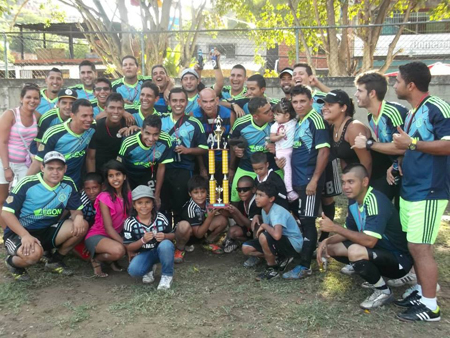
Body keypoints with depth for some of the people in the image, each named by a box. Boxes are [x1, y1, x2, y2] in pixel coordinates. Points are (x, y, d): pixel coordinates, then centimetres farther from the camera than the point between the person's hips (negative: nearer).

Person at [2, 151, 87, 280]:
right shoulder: (27, 184, -18)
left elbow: (76, 210, 3)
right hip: (18, 232, -5)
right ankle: (12, 262, 2)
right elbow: (6, 212, -17)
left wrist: (78, 217, -25)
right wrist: (25, 235, -31)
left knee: (82, 226, -17)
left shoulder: (68, 185, -5)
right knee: (34, 253, -37)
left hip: (47, 231, 5)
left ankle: (55, 261, 5)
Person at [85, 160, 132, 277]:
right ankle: (96, 259, -4)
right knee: (118, 250, -36)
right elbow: (108, 227, -21)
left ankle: (111, 259, 6)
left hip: (116, 235, 7)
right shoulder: (104, 197, -18)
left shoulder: (127, 194, 0)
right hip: (96, 236, -7)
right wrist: (126, 245, -28)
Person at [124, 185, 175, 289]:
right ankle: (149, 269, 8)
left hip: (161, 251, 0)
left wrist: (165, 236, -24)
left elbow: (172, 235, 0)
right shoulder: (130, 223, -12)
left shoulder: (160, 218, -10)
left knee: (166, 244, -36)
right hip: (143, 254, 0)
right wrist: (143, 240, -28)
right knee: (133, 270, -31)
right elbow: (128, 247, -9)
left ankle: (167, 275, -11)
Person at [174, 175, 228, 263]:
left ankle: (209, 243, 9)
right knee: (184, 225, -41)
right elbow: (199, 234, -27)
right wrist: (210, 217, -35)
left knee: (223, 220, -16)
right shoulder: (190, 208, -31)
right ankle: (180, 249, -10)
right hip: (187, 234, -6)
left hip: (201, 229, 6)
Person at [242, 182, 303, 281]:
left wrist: (264, 225, -27)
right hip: (280, 243, 9)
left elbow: (277, 235, -45)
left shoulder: (277, 212, -28)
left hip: (293, 245, -9)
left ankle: (272, 269, -11)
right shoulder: (264, 210, 0)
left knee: (264, 236, -35)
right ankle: (279, 259, 7)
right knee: (246, 248, -2)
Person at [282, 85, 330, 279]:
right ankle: (305, 255, 29)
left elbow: (324, 151, -18)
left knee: (307, 221, -2)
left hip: (309, 180, -8)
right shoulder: (298, 122, 13)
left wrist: (314, 180, -20)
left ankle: (305, 266, 5)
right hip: (297, 179, 8)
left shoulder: (315, 119, -11)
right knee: (301, 220, 15)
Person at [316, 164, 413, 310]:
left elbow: (369, 241, -34)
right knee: (331, 247, 5)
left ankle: (383, 291, -8)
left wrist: (335, 227, -30)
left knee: (355, 251, -35)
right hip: (381, 250, 9)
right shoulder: (354, 201, 0)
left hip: (399, 258, -9)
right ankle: (375, 275, 12)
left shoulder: (375, 201, -26)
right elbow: (349, 231, 11)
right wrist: (326, 241, -7)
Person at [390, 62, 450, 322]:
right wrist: (397, 164, 10)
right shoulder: (412, 113, 15)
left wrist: (412, 143, -21)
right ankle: (421, 291, 29)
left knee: (420, 247, -5)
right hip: (410, 190, 9)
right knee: (414, 246, 15)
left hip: (428, 192, -9)